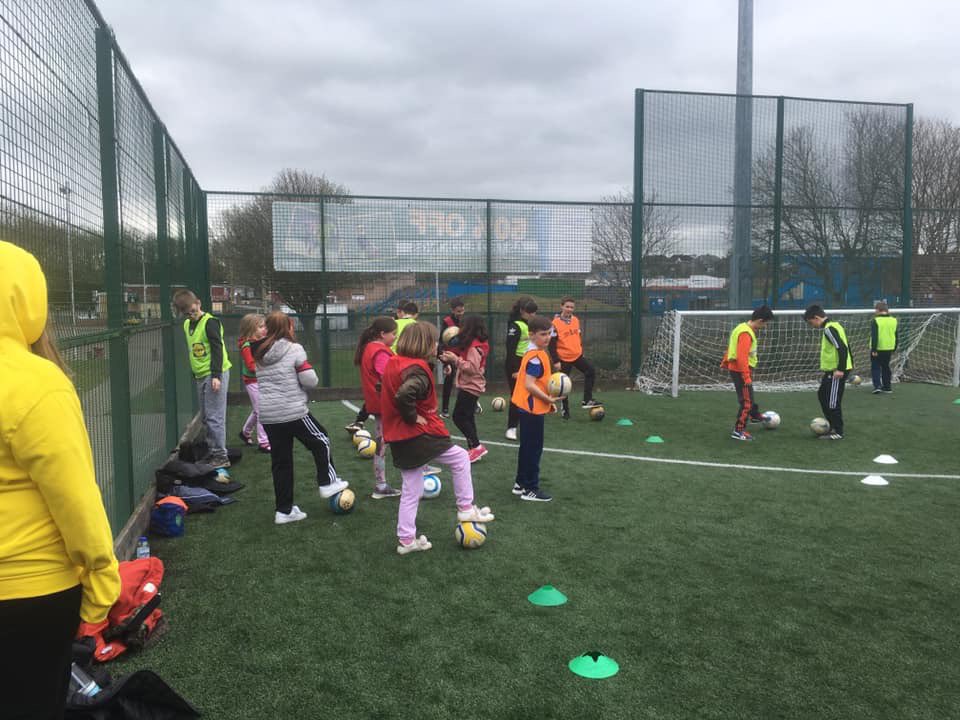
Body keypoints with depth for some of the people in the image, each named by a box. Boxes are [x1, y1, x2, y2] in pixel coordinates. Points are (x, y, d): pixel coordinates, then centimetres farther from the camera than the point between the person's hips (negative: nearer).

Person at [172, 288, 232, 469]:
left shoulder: (210, 322, -12)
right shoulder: (187, 325, 13)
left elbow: (217, 349, -16)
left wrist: (216, 376, -21)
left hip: (214, 375, -8)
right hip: (200, 376, 9)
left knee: (215, 417, -9)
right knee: (206, 418, 12)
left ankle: (221, 456, -4)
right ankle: (213, 452, 21)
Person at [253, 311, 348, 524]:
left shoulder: (260, 354, 9)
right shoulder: (294, 349, -9)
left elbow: (261, 381, 17)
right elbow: (310, 380, -11)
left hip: (267, 414, 6)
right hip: (293, 412, -6)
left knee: (280, 461, 12)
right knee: (321, 441, 19)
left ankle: (284, 510, 17)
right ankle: (327, 483, 24)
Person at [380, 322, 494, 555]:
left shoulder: (393, 363, 8)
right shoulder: (418, 370, -19)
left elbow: (390, 394, 19)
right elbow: (404, 394, -37)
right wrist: (412, 417, -21)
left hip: (399, 439, 9)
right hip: (419, 435, -8)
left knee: (411, 491, 16)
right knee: (460, 458, 12)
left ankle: (406, 540, 21)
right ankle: (465, 509, 19)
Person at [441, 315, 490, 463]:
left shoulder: (474, 346, -18)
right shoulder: (475, 344, 12)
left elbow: (472, 368, -24)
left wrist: (455, 359, -22)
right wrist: (452, 359, 5)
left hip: (470, 387, -10)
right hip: (470, 386, 10)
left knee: (458, 417, -8)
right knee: (467, 417, 13)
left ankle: (476, 446, -7)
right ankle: (473, 448, 16)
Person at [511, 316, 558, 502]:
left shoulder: (536, 354, 10)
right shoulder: (536, 357, -21)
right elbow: (529, 385, -26)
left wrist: (547, 400, 14)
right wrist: (549, 399, -21)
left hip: (529, 407, 10)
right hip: (533, 408, -10)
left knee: (527, 447, 18)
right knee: (534, 449, -2)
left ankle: (521, 484, 27)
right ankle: (530, 489, 7)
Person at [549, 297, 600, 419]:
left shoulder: (576, 320, 4)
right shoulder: (556, 323, -15)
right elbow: (552, 344, -14)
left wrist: (581, 351, 17)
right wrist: (556, 361, -16)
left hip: (577, 355, 5)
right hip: (564, 358, -5)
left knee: (591, 371, -4)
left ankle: (587, 400, 5)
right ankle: (565, 410, 16)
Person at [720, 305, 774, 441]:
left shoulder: (743, 327, 7)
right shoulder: (746, 334, -25)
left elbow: (731, 347, 18)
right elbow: (742, 358, -31)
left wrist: (725, 362, 27)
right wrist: (747, 377, -29)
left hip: (736, 368, 10)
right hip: (741, 370, -10)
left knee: (749, 395, 30)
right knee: (746, 402, -4)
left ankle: (755, 416, 50)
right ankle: (739, 431, 2)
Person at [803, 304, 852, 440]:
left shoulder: (829, 329, -17)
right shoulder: (833, 325, 13)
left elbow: (842, 348, -25)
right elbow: (844, 346, 19)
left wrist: (840, 369, -25)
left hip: (836, 371, -10)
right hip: (833, 370, 10)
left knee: (833, 401, -3)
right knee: (822, 395, 19)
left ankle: (837, 432, 5)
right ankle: (833, 425, 25)